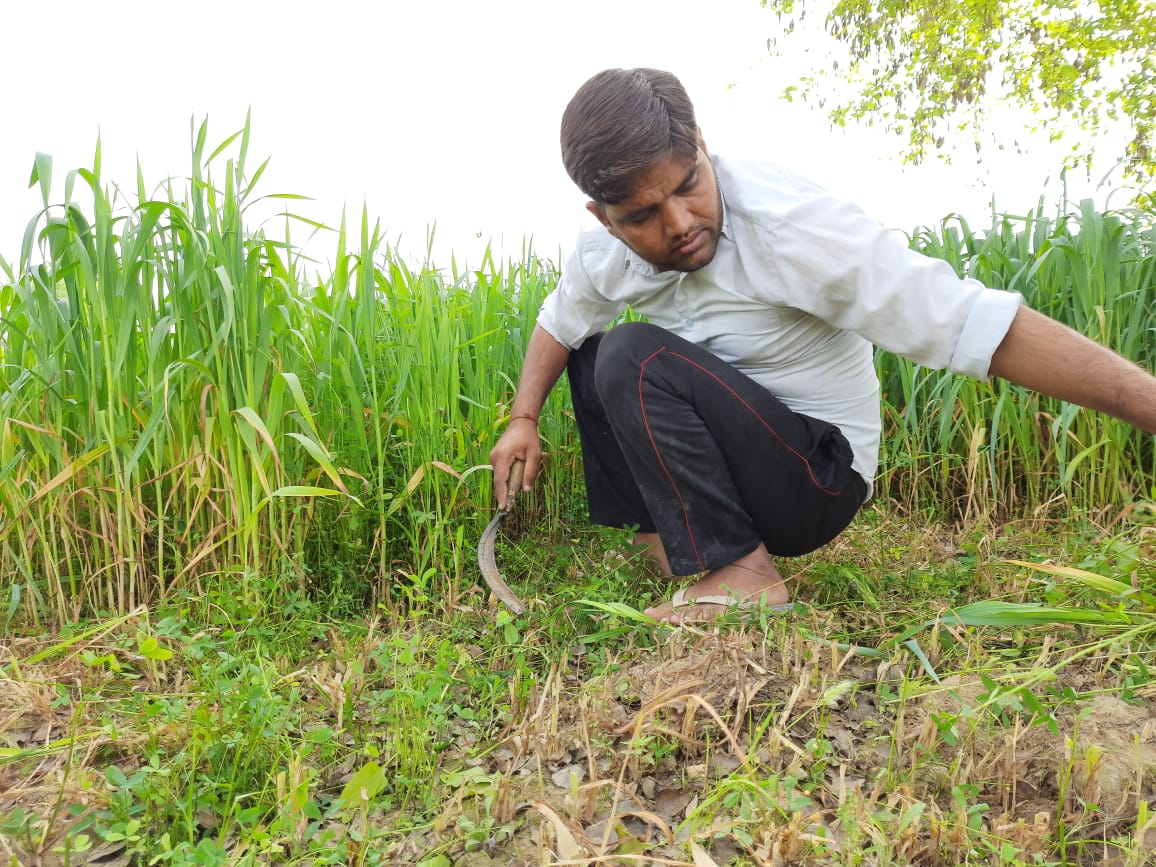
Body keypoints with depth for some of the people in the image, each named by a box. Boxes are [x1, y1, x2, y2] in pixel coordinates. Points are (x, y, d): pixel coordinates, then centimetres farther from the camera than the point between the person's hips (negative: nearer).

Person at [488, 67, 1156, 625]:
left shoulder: (782, 223, -27)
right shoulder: (604, 252, -7)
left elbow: (973, 322, -30)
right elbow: (557, 322, 13)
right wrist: (524, 419, 0)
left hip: (820, 475, -7)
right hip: (738, 450, 7)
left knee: (635, 358, -25)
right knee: (590, 356, 6)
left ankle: (742, 572, -18)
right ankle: (657, 534, 2)